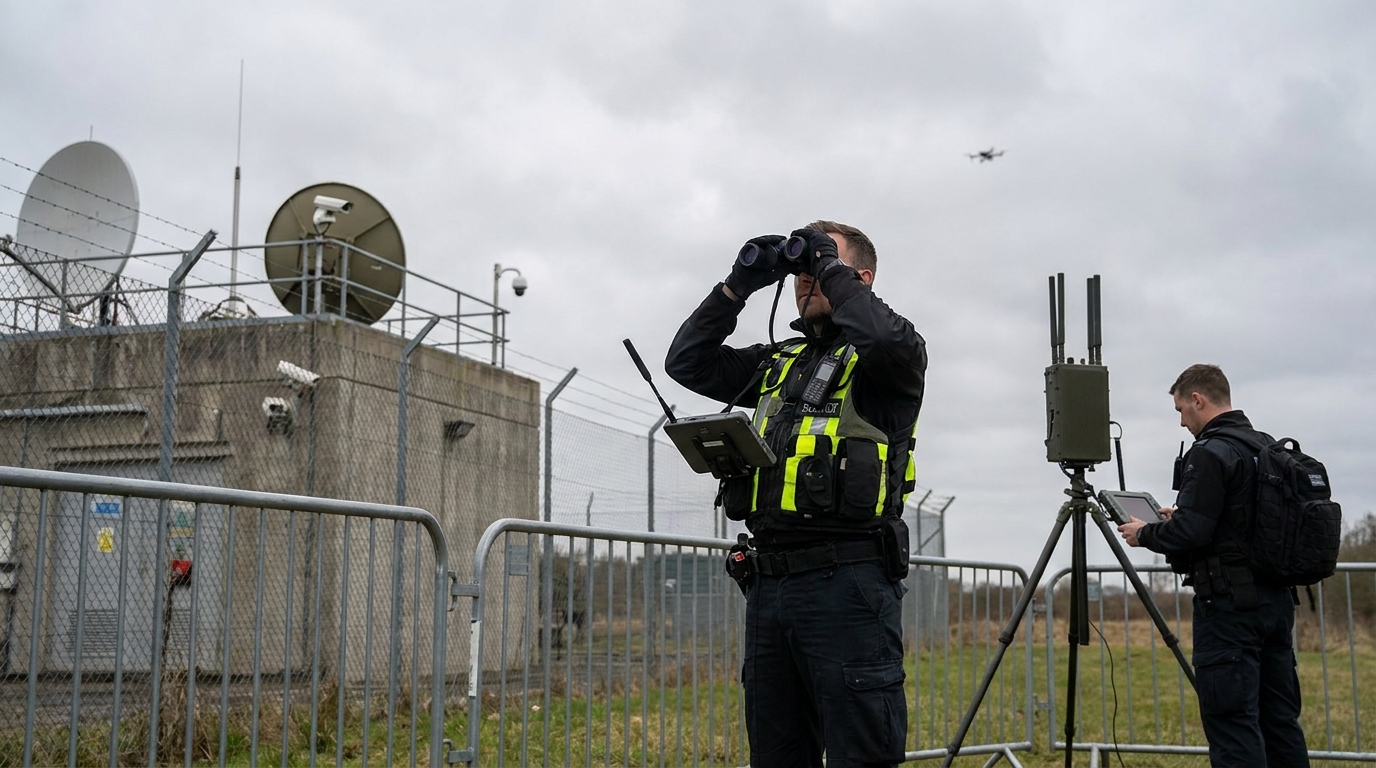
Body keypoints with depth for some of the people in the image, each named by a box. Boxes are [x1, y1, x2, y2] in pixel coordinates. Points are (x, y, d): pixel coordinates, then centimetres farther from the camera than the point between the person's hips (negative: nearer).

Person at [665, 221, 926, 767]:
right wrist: (740, 285, 9)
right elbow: (686, 362, 18)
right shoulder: (778, 363, 21)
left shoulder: (873, 358, 2)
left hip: (848, 584, -7)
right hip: (769, 582, 7)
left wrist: (832, 269, -8)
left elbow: (896, 344, -22)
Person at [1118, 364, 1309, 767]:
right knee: (1280, 718, 12)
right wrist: (1180, 519, 25)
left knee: (1232, 721, -6)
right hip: (1276, 599, 9)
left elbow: (1189, 535, -18)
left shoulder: (1210, 454, -14)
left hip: (1230, 603, -9)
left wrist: (1144, 533, 0)